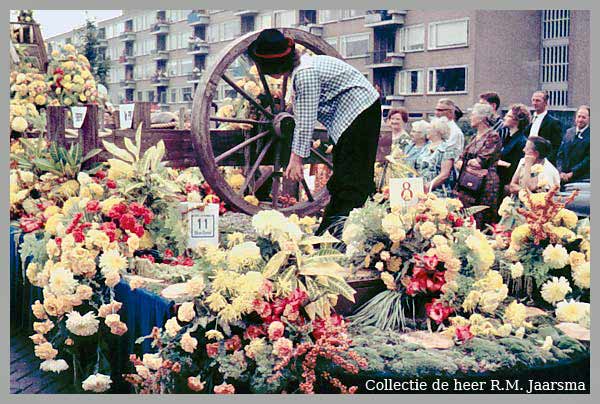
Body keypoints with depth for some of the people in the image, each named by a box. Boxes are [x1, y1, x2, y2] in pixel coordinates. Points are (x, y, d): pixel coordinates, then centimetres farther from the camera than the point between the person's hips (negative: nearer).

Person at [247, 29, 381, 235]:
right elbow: (300, 119, 13)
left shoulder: (305, 73, -23)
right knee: (340, 179, 10)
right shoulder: (298, 69, 8)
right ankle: (328, 232, 15)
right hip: (349, 116, 10)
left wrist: (298, 159, -19)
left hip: (359, 112, -10)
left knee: (353, 177, -13)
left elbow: (306, 121, -23)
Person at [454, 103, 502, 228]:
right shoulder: (475, 137, 17)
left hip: (484, 184, -8)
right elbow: (459, 162, 14)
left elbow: (481, 162, -16)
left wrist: (465, 162, 1)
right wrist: (471, 162, -6)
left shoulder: (493, 137, -7)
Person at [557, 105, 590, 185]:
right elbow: (560, 155, 11)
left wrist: (572, 173, -13)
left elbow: (588, 159, -11)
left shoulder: (589, 135, -5)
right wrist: (561, 172, -3)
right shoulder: (569, 132, 12)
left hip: (582, 179, -4)